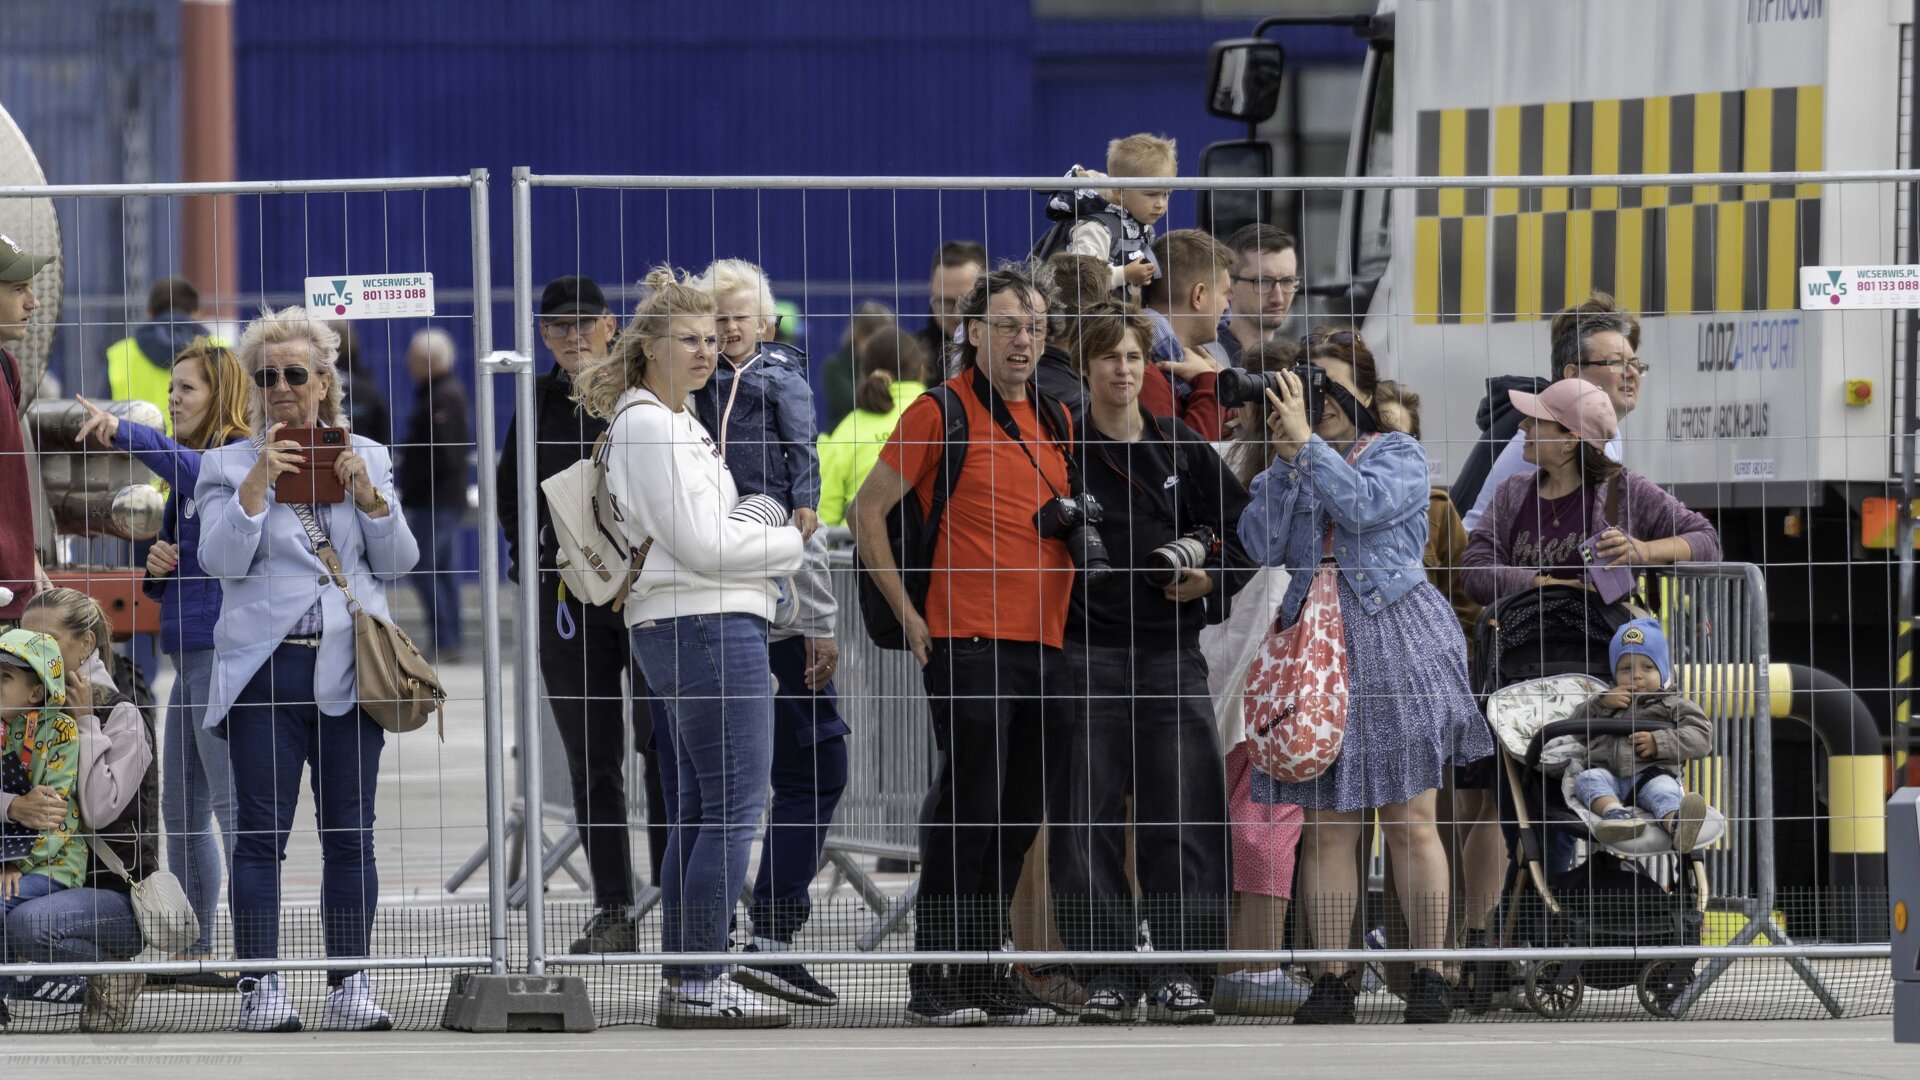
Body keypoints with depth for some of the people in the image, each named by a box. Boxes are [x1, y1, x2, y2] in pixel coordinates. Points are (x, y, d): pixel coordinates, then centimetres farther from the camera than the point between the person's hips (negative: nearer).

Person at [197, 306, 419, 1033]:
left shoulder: (366, 458, 13)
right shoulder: (230, 465, 7)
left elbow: (400, 563, 9)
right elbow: (221, 559, -5)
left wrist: (368, 496, -6)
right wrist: (257, 483, -14)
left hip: (348, 671, 2)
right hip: (265, 669, -2)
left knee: (351, 831, 2)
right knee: (262, 830, -4)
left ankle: (350, 985, 8)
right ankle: (259, 985, -1)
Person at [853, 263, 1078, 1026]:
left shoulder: (1055, 420, 15)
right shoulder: (942, 411, -5)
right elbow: (867, 511, -3)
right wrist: (908, 614, -7)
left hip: (1044, 643, 7)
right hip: (967, 644, -7)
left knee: (1019, 817, 9)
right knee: (967, 807, -8)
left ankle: (985, 972, 16)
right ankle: (934, 983, -4)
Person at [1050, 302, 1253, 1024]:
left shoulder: (1183, 450, 11)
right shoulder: (1060, 451, 5)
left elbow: (1246, 531, 14)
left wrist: (1210, 578, -2)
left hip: (1173, 657, 1)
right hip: (1086, 657, -1)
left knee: (1184, 815, -4)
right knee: (1088, 818, -3)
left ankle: (1180, 971, 1)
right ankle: (1107, 971, 3)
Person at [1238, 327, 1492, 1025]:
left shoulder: (1400, 455, 5)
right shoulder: (1287, 466, 14)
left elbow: (1363, 503, -16)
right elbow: (1262, 546, -2)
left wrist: (1309, 441, -14)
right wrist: (1285, 457, -8)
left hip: (1395, 636, -3)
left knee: (1409, 820, -2)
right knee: (1324, 825, 0)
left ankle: (1428, 976, 2)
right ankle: (1332, 980, 3)